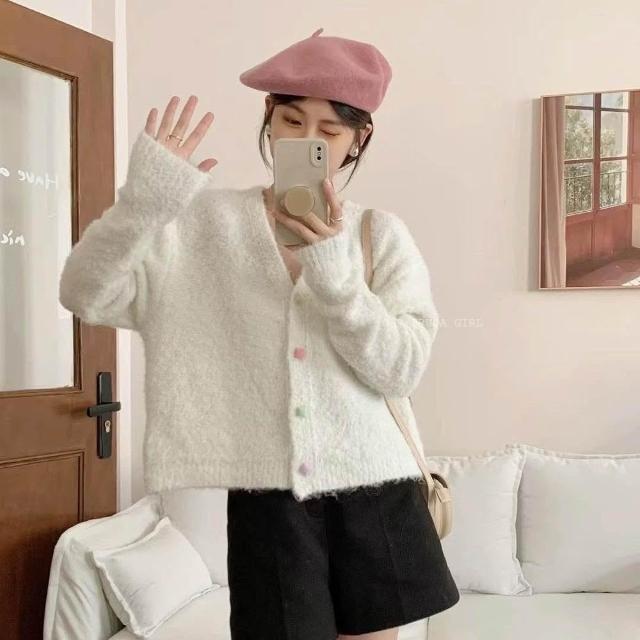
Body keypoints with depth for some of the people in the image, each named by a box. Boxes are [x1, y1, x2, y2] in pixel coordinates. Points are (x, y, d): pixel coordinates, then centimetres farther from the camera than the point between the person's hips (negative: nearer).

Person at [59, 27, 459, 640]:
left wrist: (331, 267, -18)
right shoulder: (203, 221, -1)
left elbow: (401, 370, -7)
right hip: (266, 496, -1)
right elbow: (85, 294, -10)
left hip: (373, 492, 2)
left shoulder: (381, 232, 2)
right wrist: (146, 196, -24)